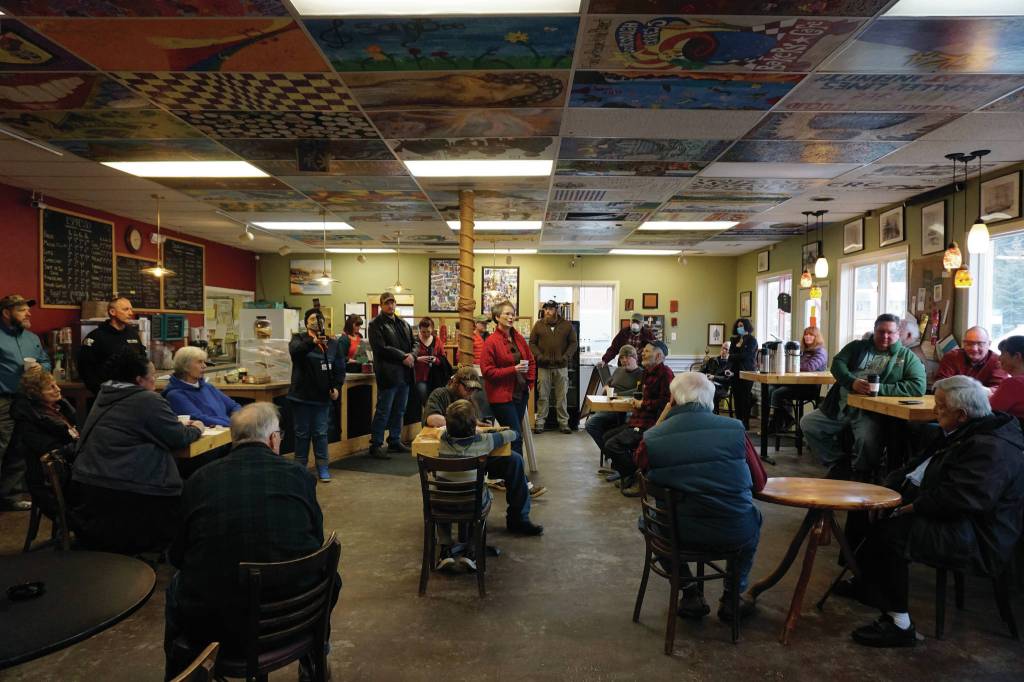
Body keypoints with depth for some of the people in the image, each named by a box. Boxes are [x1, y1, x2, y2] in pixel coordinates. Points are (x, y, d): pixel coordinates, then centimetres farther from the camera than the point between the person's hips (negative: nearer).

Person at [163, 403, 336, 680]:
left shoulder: (199, 479, -3)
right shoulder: (298, 475, -4)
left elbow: (176, 556, 9)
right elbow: (317, 545, 7)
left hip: (213, 623, 1)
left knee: (177, 587, 32)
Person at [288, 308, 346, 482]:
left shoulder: (332, 343, 7)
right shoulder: (298, 339, -1)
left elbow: (340, 368, 7)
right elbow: (295, 351, -26)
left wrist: (337, 387, -7)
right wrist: (312, 341, -43)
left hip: (322, 396, 1)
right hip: (301, 395, -1)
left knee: (321, 433, 6)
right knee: (302, 433, 8)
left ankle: (322, 467, 15)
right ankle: (300, 466, 21)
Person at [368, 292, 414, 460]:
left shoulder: (403, 324, 16)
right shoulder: (376, 324, -6)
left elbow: (413, 343, 17)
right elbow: (381, 348, -16)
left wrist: (412, 356, -5)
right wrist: (403, 357, -16)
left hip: (404, 374, 7)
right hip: (388, 374, -7)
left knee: (399, 411, 14)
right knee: (383, 411, -3)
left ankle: (395, 441, 26)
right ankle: (375, 446, 4)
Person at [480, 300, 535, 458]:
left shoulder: (519, 338, 10)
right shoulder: (491, 341, -10)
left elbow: (531, 361, 22)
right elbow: (487, 371, -14)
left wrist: (530, 380, 8)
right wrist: (513, 370, -19)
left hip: (521, 393, 7)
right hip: (502, 396, -7)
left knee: (515, 434, 11)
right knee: (516, 437, -9)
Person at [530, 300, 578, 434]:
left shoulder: (567, 325, 6)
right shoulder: (538, 324, 7)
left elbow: (573, 343, 7)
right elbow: (532, 343, 6)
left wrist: (566, 356, -8)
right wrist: (539, 356, -9)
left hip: (561, 367, 0)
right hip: (543, 367, 0)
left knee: (562, 396, 4)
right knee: (542, 396, 2)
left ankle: (563, 422, 12)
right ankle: (540, 422, 9)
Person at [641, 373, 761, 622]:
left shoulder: (651, 438, -10)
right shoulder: (735, 428, -9)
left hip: (678, 535, 0)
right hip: (735, 534, 1)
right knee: (753, 517, 34)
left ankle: (690, 595, 32)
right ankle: (732, 598, 35)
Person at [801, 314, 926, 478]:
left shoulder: (906, 357, 9)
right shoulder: (857, 347, 18)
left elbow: (918, 386, -6)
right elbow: (838, 364, 3)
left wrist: (880, 389, -15)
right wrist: (852, 382, -17)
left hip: (872, 411, -5)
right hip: (840, 407, 5)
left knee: (866, 437, -33)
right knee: (807, 423, -3)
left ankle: (859, 476, -5)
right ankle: (839, 464, 9)